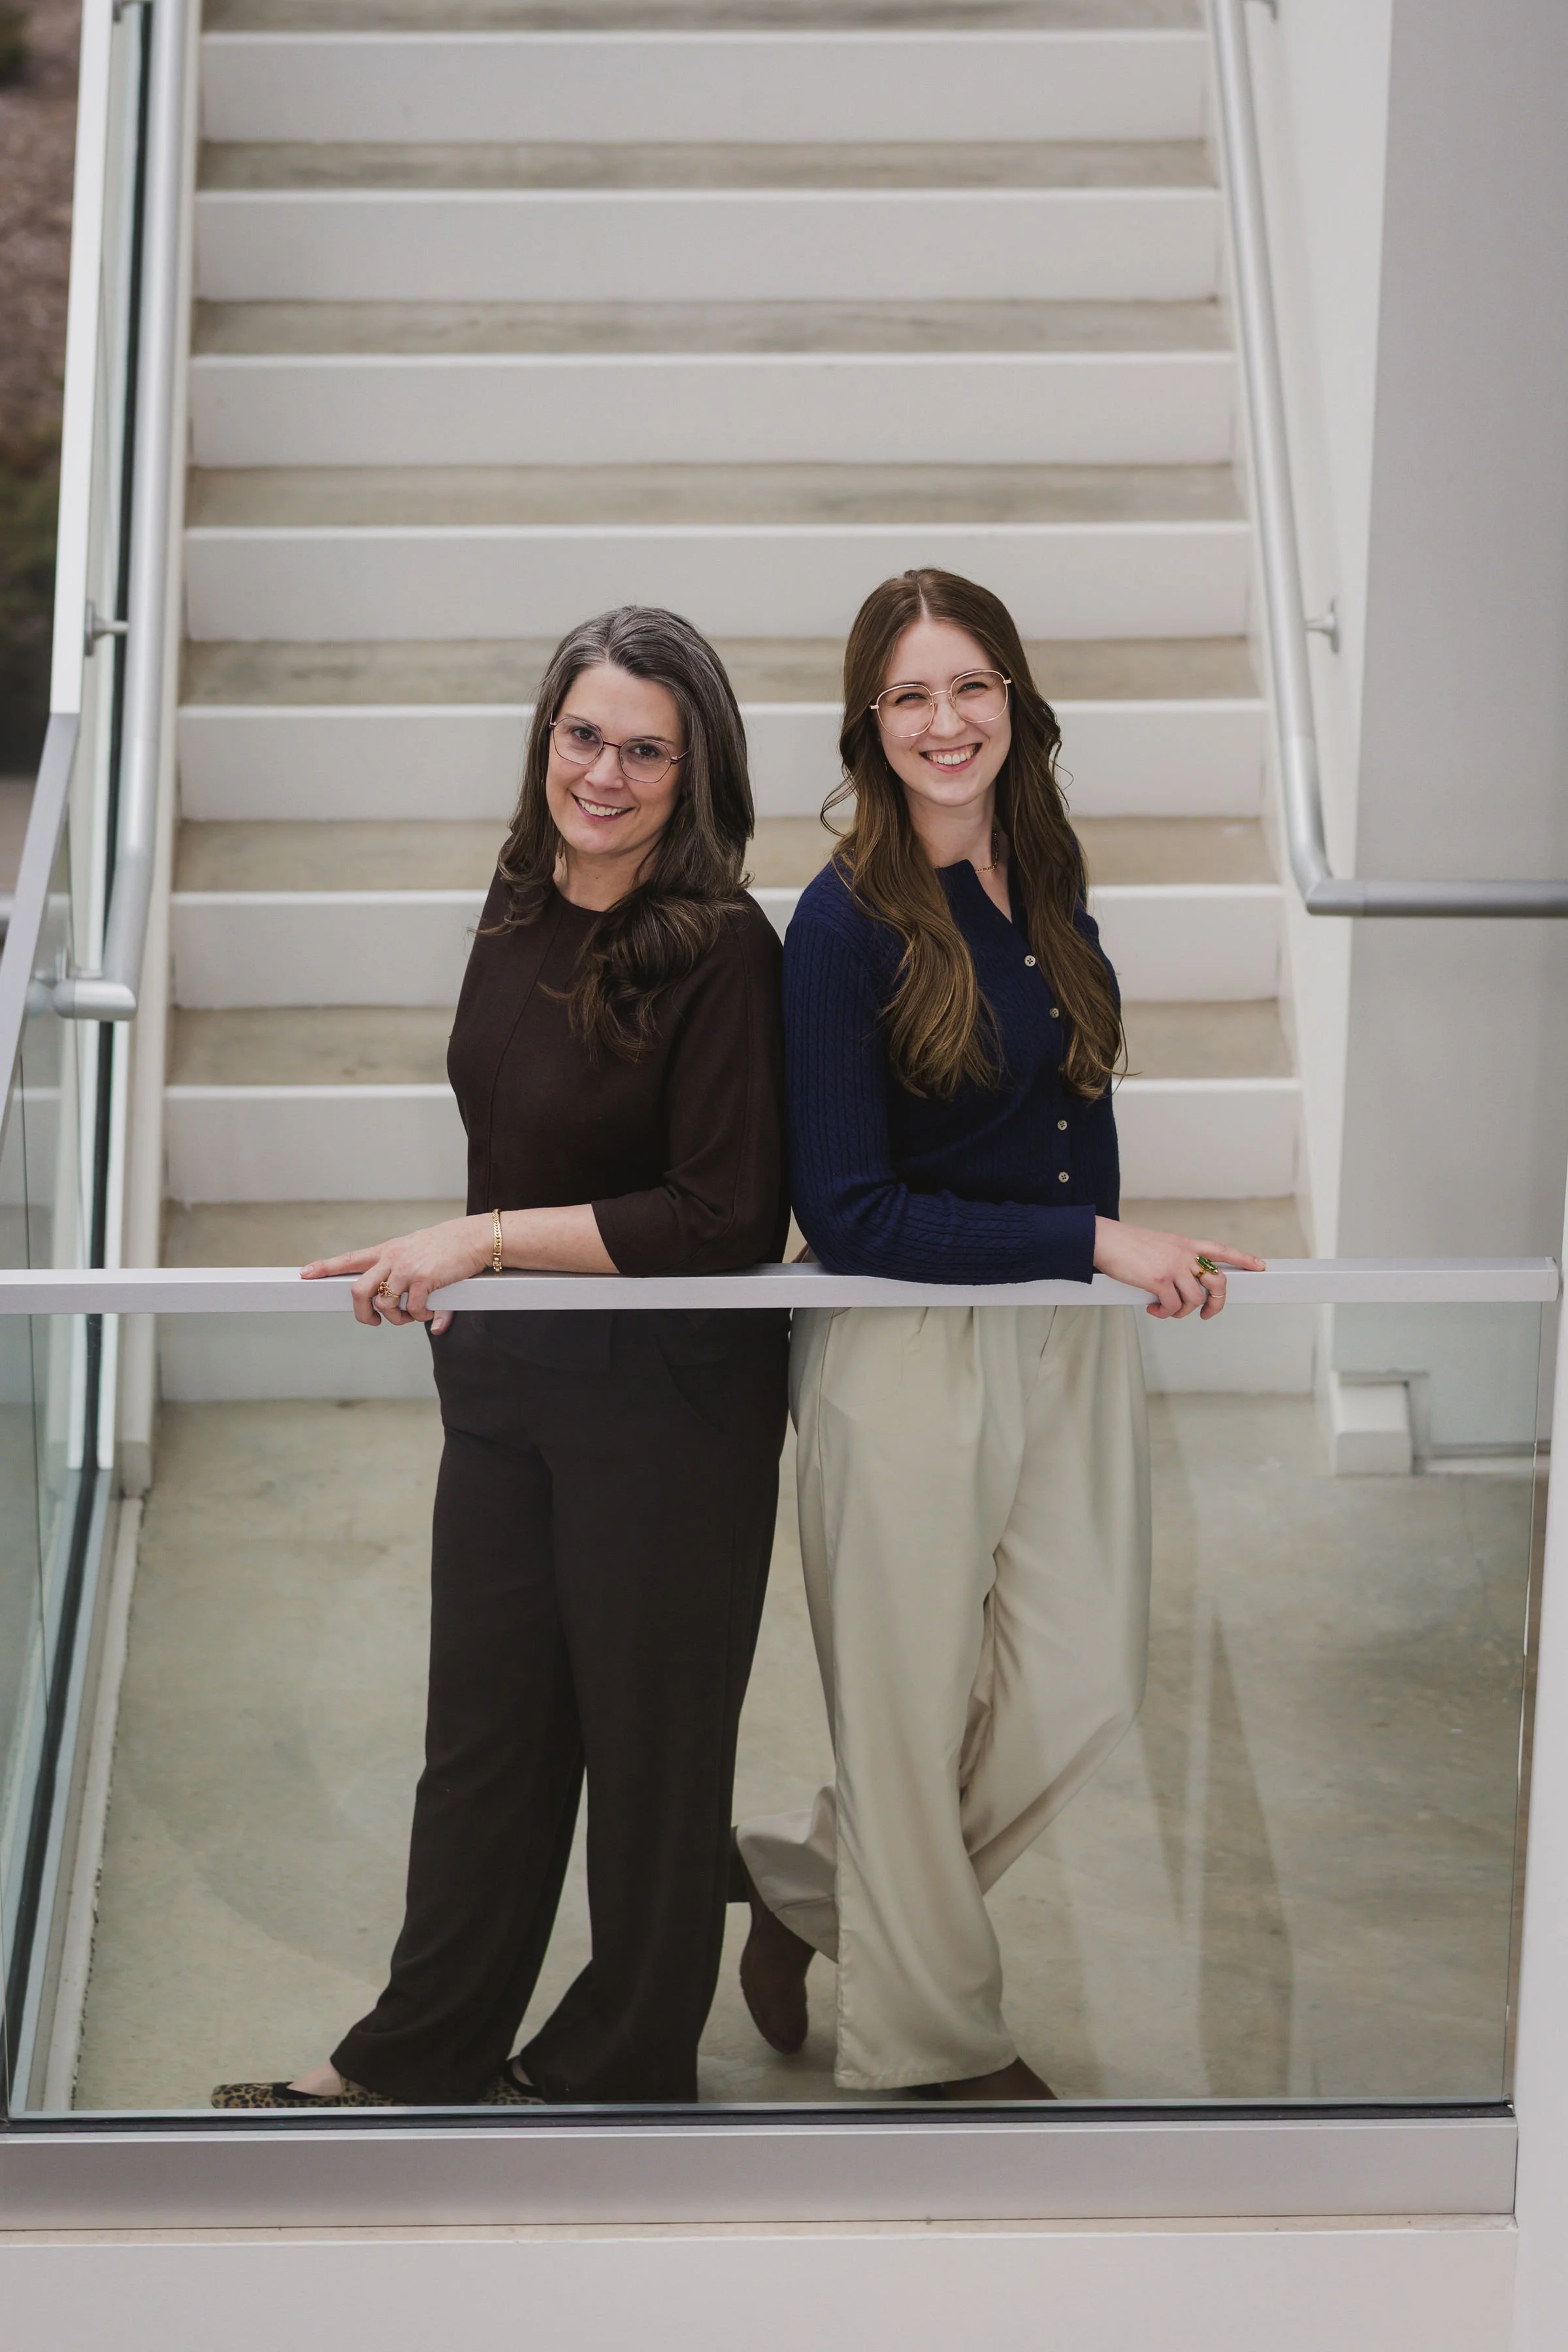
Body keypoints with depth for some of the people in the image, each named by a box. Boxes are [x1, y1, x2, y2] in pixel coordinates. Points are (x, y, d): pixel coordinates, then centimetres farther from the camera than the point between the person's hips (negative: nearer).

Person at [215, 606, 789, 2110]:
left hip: (669, 1401, -7)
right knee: (484, 1731, 16)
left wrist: (485, 1238, -20)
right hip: (504, 1379, 7)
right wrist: (446, 1278, 17)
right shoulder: (524, 903, 4)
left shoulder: (721, 952, -18)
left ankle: (616, 2068, 27)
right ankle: (416, 2062, 30)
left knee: (650, 1744, 9)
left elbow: (728, 1220, -22)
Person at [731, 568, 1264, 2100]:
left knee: (1084, 1691, 11)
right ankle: (934, 2040, 29)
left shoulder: (1045, 882, 4)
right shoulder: (847, 924, -15)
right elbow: (846, 1213, -18)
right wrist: (1098, 1242, -20)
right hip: (905, 1349, -7)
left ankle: (802, 1881, 32)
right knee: (914, 1715, 7)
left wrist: (1115, 1263, 11)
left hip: (1070, 1335, 7)